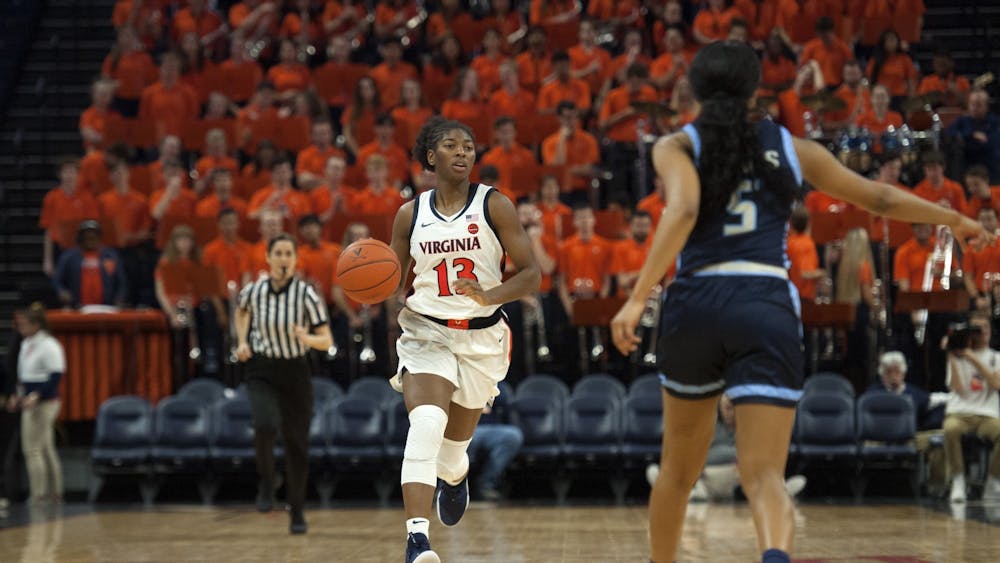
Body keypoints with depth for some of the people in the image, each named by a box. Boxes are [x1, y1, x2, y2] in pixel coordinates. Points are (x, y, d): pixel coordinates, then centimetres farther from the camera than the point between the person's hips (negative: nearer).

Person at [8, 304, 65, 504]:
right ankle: (55, 493, 19)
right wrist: (19, 396, 11)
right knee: (47, 450, 13)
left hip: (44, 403, -10)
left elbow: (55, 376, -20)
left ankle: (38, 495, -3)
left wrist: (36, 396, -26)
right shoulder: (26, 344, 13)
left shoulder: (49, 346, -15)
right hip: (31, 403, 10)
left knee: (32, 449, -8)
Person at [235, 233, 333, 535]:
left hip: (295, 373, 0)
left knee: (297, 442, 4)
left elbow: (327, 341, -11)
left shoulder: (307, 295, -13)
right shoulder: (253, 291, -7)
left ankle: (297, 512, 22)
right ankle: (266, 482, 0)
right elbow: (241, 310, 19)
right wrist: (242, 341, 7)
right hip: (260, 371, 0)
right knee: (266, 425, -28)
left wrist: (307, 338, -31)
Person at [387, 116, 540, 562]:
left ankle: (454, 478, 54)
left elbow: (531, 275, -7)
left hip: (481, 337, 0)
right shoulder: (410, 214, 3)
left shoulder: (494, 205, -5)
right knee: (425, 425, -26)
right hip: (426, 331, 0)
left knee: (456, 442, 13)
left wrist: (490, 295, -26)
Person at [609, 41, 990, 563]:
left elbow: (682, 211, -14)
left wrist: (638, 299, -20)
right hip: (767, 309, 0)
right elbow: (879, 197, 23)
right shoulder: (792, 148, 14)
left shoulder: (676, 146, 7)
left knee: (679, 469, 21)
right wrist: (955, 220, 38)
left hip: (694, 305, 0)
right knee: (764, 473, -8)